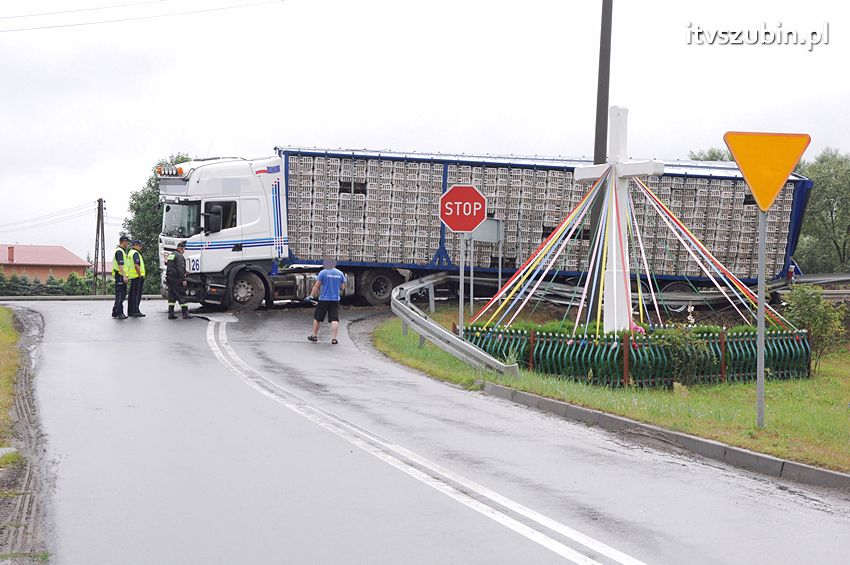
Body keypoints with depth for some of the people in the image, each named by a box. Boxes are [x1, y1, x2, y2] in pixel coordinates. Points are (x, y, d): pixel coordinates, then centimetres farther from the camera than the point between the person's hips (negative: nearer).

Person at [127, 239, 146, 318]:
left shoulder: (130, 253, 20)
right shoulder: (135, 253, -12)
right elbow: (136, 265, -22)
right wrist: (140, 275, -19)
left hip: (132, 276, 10)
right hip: (138, 277, -10)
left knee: (132, 294, 12)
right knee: (137, 294, -9)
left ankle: (130, 311, 15)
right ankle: (135, 311, -11)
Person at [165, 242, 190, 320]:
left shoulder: (171, 255, 17)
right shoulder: (179, 256, -13)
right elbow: (180, 269, -20)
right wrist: (183, 279, -19)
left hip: (169, 278, 9)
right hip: (176, 279, -9)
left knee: (171, 296, 10)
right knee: (181, 296, -5)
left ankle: (171, 314, 8)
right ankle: (185, 313, -5)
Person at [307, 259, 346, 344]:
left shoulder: (323, 272, -7)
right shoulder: (340, 273, 5)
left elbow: (316, 286, -8)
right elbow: (342, 288, 11)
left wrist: (311, 295, 0)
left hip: (324, 299, -2)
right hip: (335, 300, 2)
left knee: (317, 318, 13)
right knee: (335, 319, -1)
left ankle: (314, 335, 22)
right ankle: (334, 338, -9)